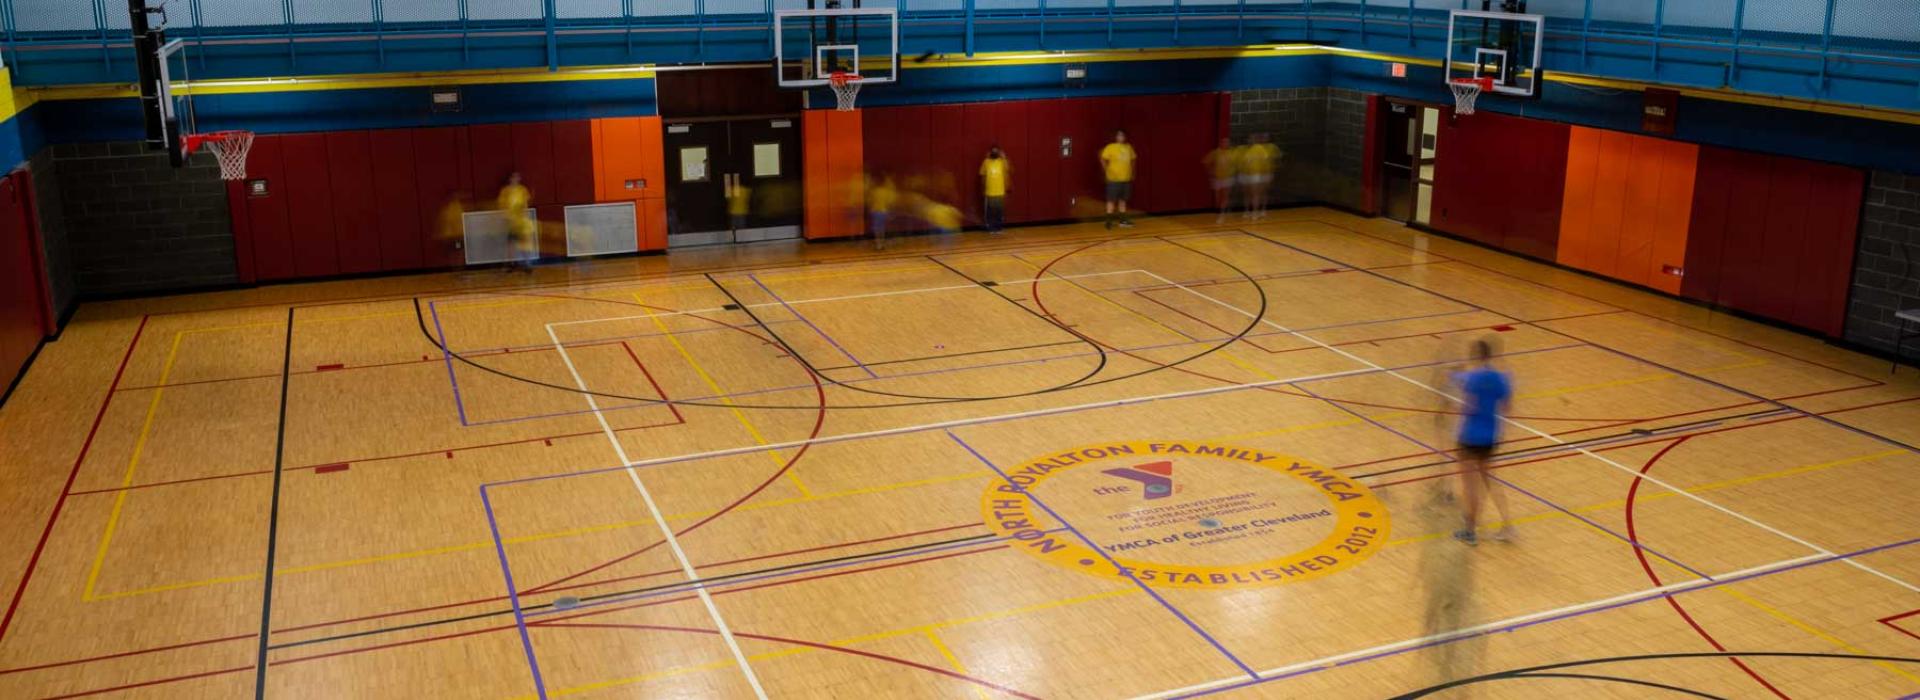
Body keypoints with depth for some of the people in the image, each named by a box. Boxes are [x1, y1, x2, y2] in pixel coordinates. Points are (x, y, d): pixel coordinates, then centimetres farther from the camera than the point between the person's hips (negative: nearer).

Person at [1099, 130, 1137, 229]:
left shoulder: (1129, 147, 11)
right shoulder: (1110, 147, -7)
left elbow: (1132, 159, 22)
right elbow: (1103, 159, -10)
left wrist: (1132, 171, 15)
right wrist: (1107, 170, -13)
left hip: (1126, 179, 6)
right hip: (1114, 179, -6)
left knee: (1123, 200, 12)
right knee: (1111, 200, -4)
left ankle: (1123, 221, 19)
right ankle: (1109, 221, -2)